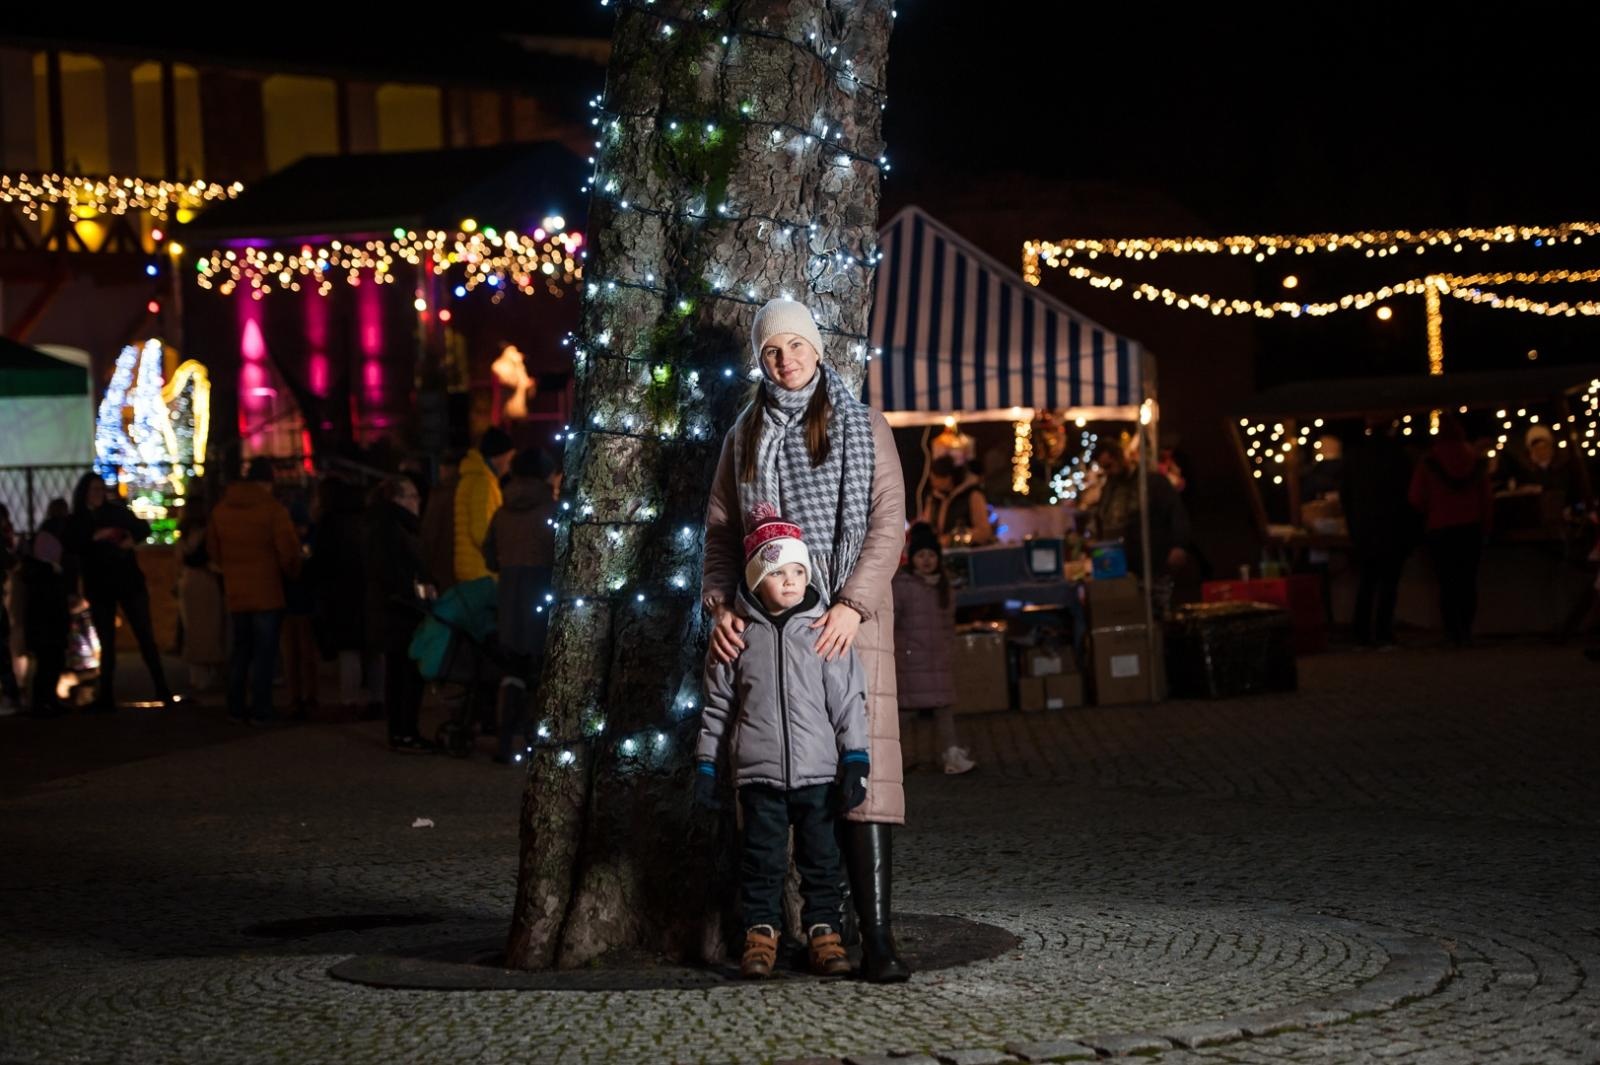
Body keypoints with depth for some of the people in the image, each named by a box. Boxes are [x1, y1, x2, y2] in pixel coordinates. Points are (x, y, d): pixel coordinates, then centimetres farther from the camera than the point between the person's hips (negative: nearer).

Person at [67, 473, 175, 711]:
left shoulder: (117, 511, 4)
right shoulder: (77, 522, 2)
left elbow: (143, 528, 7)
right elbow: (72, 547, -13)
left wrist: (132, 539, -13)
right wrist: (95, 537, -25)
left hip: (129, 582, 0)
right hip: (99, 588, 0)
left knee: (146, 636, -3)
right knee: (106, 642, 4)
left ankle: (162, 690, 0)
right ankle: (106, 696, 7)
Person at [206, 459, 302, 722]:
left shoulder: (221, 509, 6)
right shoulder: (273, 508, -13)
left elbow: (213, 549, 14)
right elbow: (288, 550, -14)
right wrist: (290, 572, 5)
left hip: (235, 592, 5)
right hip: (267, 592, -5)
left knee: (241, 650, 16)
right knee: (265, 652, 0)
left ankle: (236, 707, 17)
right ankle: (260, 709, -2)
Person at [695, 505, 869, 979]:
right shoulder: (737, 636, 3)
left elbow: (848, 700, 1)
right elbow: (718, 706, 10)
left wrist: (855, 761, -4)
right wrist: (706, 765, 9)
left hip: (818, 772, 0)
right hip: (759, 775, 0)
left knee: (821, 857, 6)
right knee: (762, 858, 4)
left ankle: (823, 931, 14)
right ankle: (760, 934, 11)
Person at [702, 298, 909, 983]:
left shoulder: (863, 426, 9)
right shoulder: (745, 435, 17)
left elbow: (888, 521, 0)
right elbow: (721, 529, 16)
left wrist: (854, 604, -12)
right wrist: (718, 604, -2)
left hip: (847, 616, -2)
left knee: (860, 766, -12)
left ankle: (877, 938, -16)